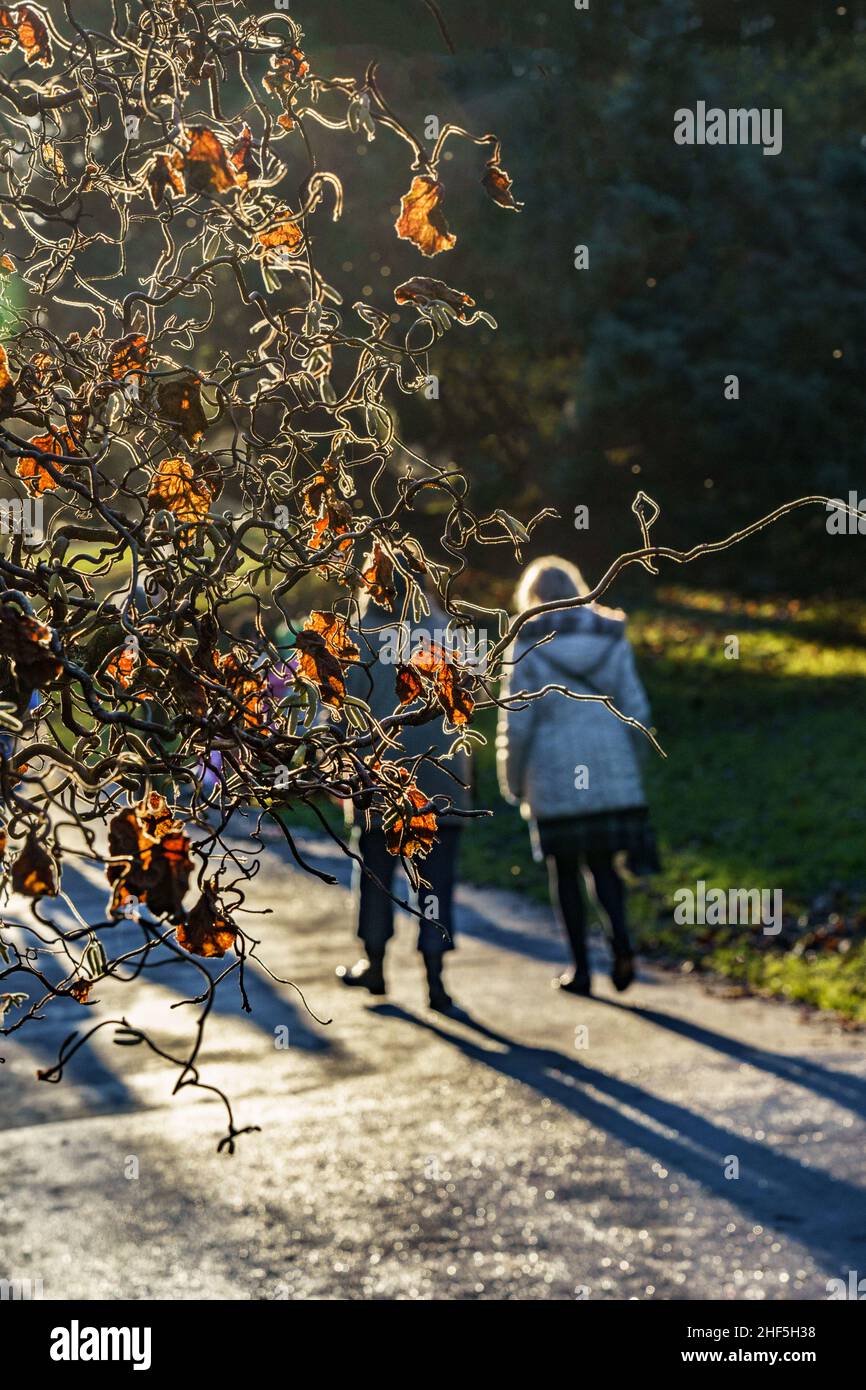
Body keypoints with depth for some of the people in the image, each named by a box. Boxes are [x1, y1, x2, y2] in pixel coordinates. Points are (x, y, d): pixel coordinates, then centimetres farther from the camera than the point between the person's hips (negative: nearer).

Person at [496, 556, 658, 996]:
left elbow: (516, 720, -7)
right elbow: (635, 709, 4)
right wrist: (629, 762, 16)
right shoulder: (611, 640, 5)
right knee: (600, 861, 14)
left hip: (554, 774, -3)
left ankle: (581, 967, 10)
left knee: (564, 867, 9)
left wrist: (512, 782, 4)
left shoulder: (528, 647, -6)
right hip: (609, 770, 3)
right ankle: (621, 940, -10)